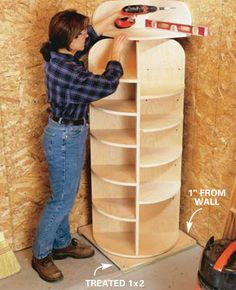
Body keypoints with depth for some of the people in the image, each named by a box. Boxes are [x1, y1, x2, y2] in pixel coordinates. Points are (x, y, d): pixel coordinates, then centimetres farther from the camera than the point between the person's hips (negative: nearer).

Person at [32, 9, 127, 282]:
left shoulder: (58, 55, 1)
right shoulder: (68, 72, -28)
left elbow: (91, 35, 17)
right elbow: (108, 85, -21)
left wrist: (114, 15, 16)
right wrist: (116, 53, -8)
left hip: (65, 134, 10)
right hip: (65, 138, -10)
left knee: (64, 195, 21)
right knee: (61, 200, 5)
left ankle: (62, 243, 38)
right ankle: (40, 255, 22)